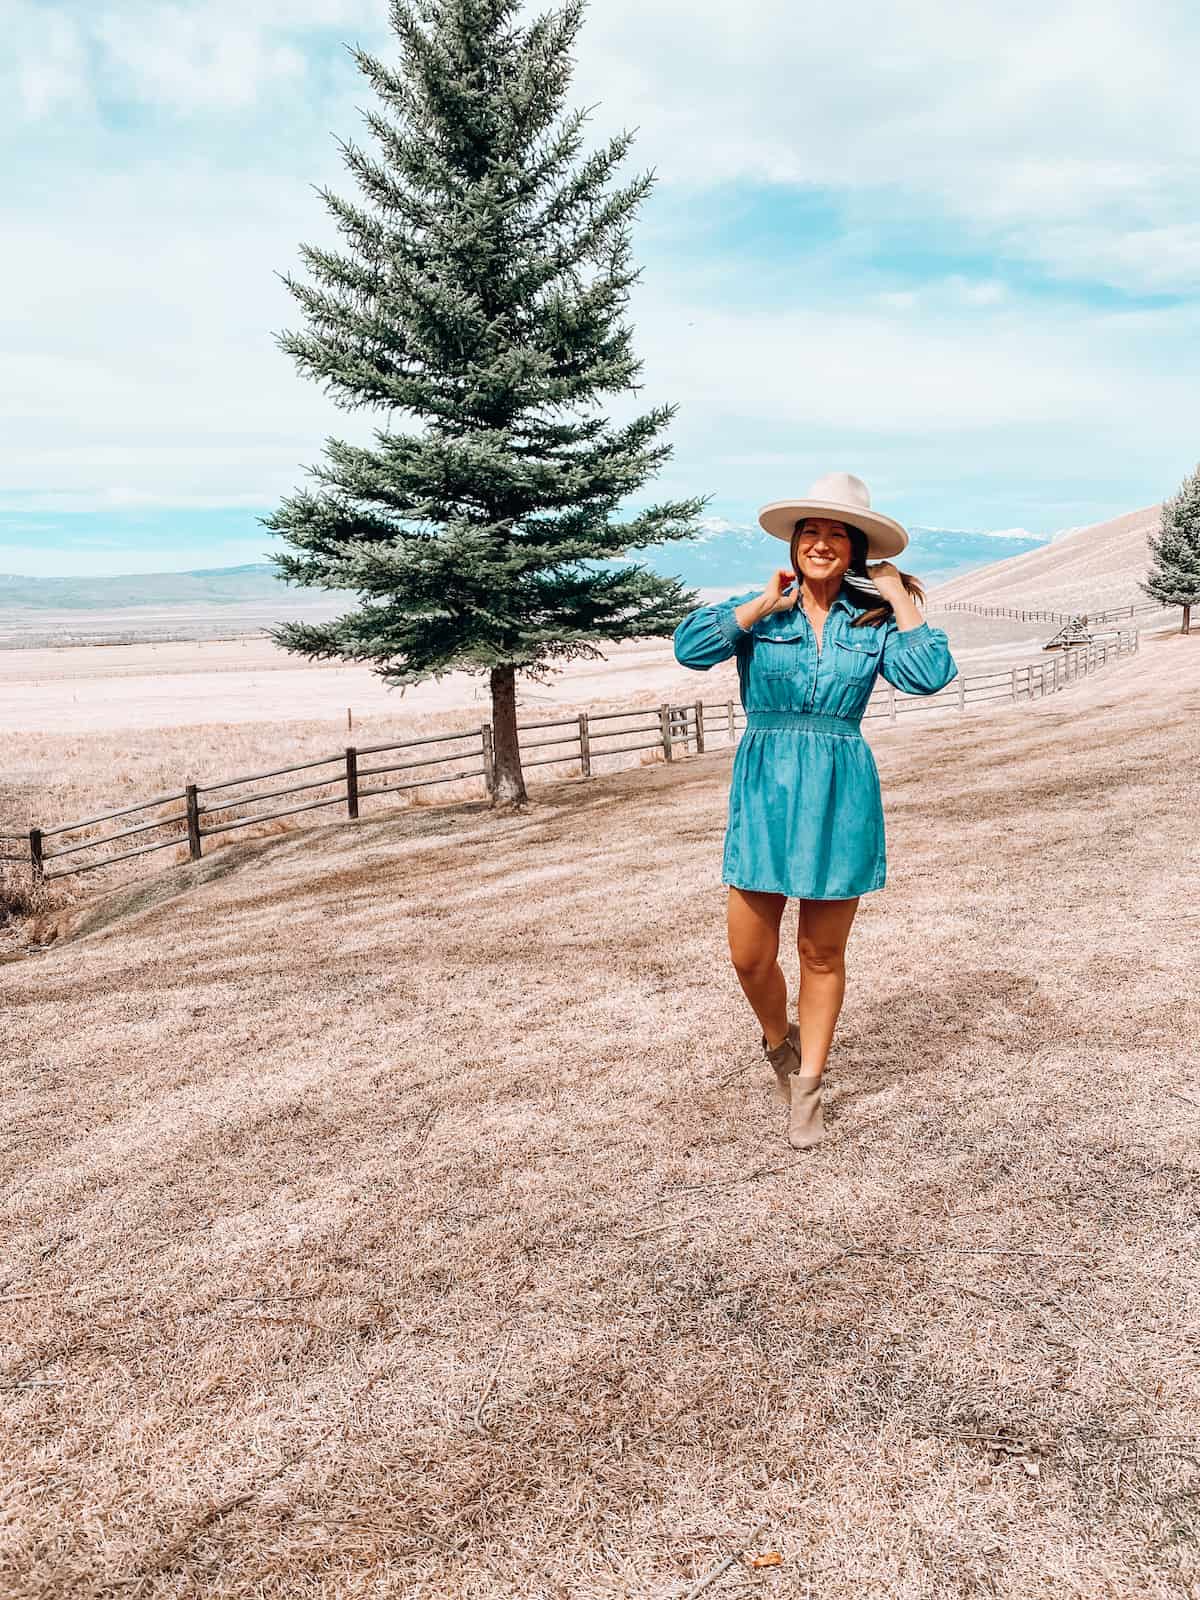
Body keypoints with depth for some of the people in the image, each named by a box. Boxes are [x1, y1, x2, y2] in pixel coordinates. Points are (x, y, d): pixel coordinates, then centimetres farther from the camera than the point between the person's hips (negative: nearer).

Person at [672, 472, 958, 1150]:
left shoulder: (873, 619, 4)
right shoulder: (758, 610, 2)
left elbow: (929, 675, -13)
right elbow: (690, 648, -15)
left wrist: (899, 596, -6)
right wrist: (766, 604, -11)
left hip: (841, 794, 0)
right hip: (765, 790, 0)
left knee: (823, 952, 9)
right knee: (749, 954, 2)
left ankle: (808, 1087, 26)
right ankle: (780, 1043, 34)